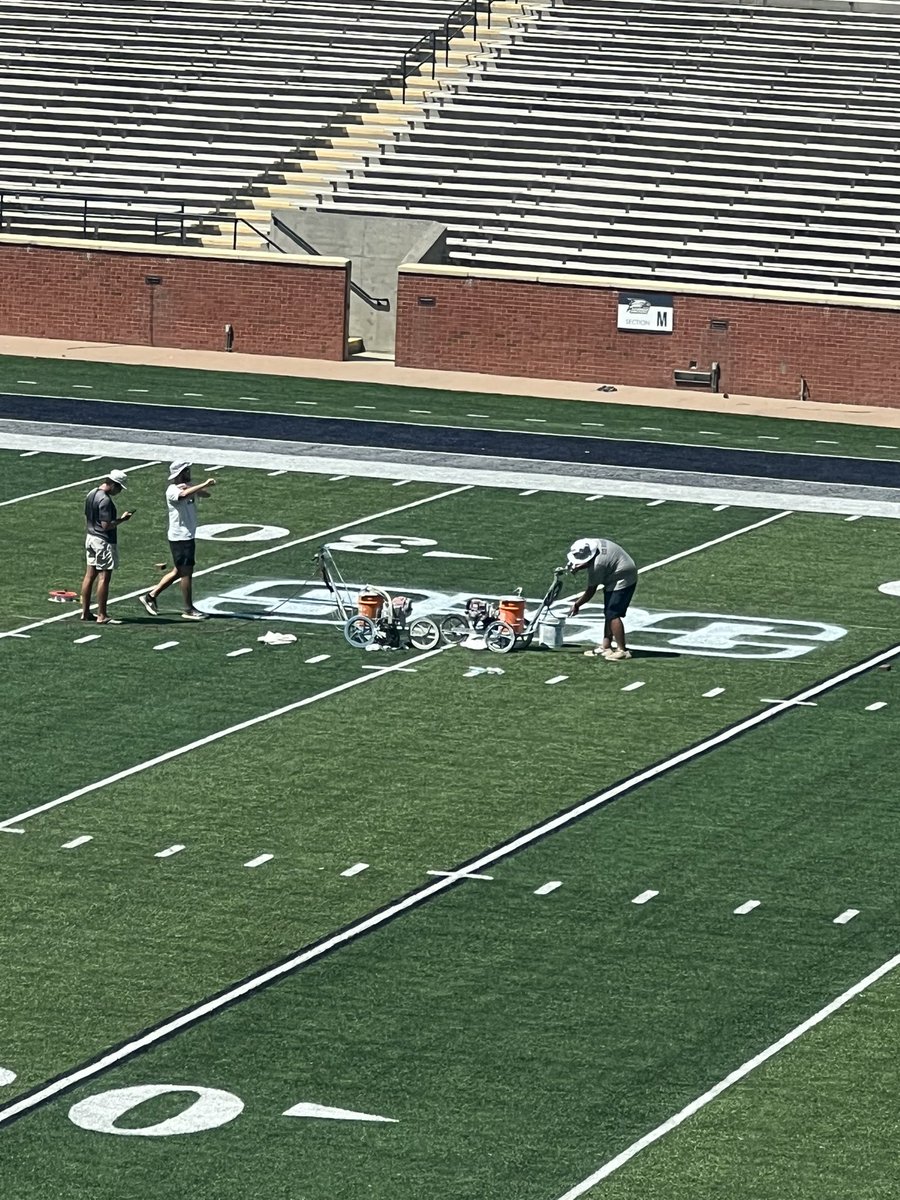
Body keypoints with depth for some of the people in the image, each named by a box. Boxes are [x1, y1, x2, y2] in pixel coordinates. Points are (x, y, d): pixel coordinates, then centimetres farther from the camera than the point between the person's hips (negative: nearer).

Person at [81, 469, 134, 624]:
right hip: (104, 542, -9)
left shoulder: (91, 495, 9)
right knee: (103, 578, -5)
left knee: (90, 575, 13)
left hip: (91, 538, 9)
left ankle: (85, 612, 18)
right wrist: (122, 519, -10)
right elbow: (106, 525, -23)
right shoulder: (105, 500, -20)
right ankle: (102, 616, -3)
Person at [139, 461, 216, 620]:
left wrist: (189, 487, -18)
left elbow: (206, 493, -1)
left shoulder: (188, 487, 11)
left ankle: (151, 596, 23)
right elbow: (184, 495, -39)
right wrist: (205, 484, -37)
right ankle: (189, 610, 6)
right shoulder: (172, 490, -17)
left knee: (178, 572, 15)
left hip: (188, 536, 9)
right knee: (186, 573, -2)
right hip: (180, 537, -9)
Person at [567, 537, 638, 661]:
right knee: (608, 614, 12)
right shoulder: (593, 543, -7)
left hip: (623, 580, -10)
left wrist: (576, 605, -8)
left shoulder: (597, 565, -30)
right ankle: (605, 646, 17)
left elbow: (591, 591, -20)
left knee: (612, 615, -14)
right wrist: (577, 567, -7)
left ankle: (622, 650, -14)